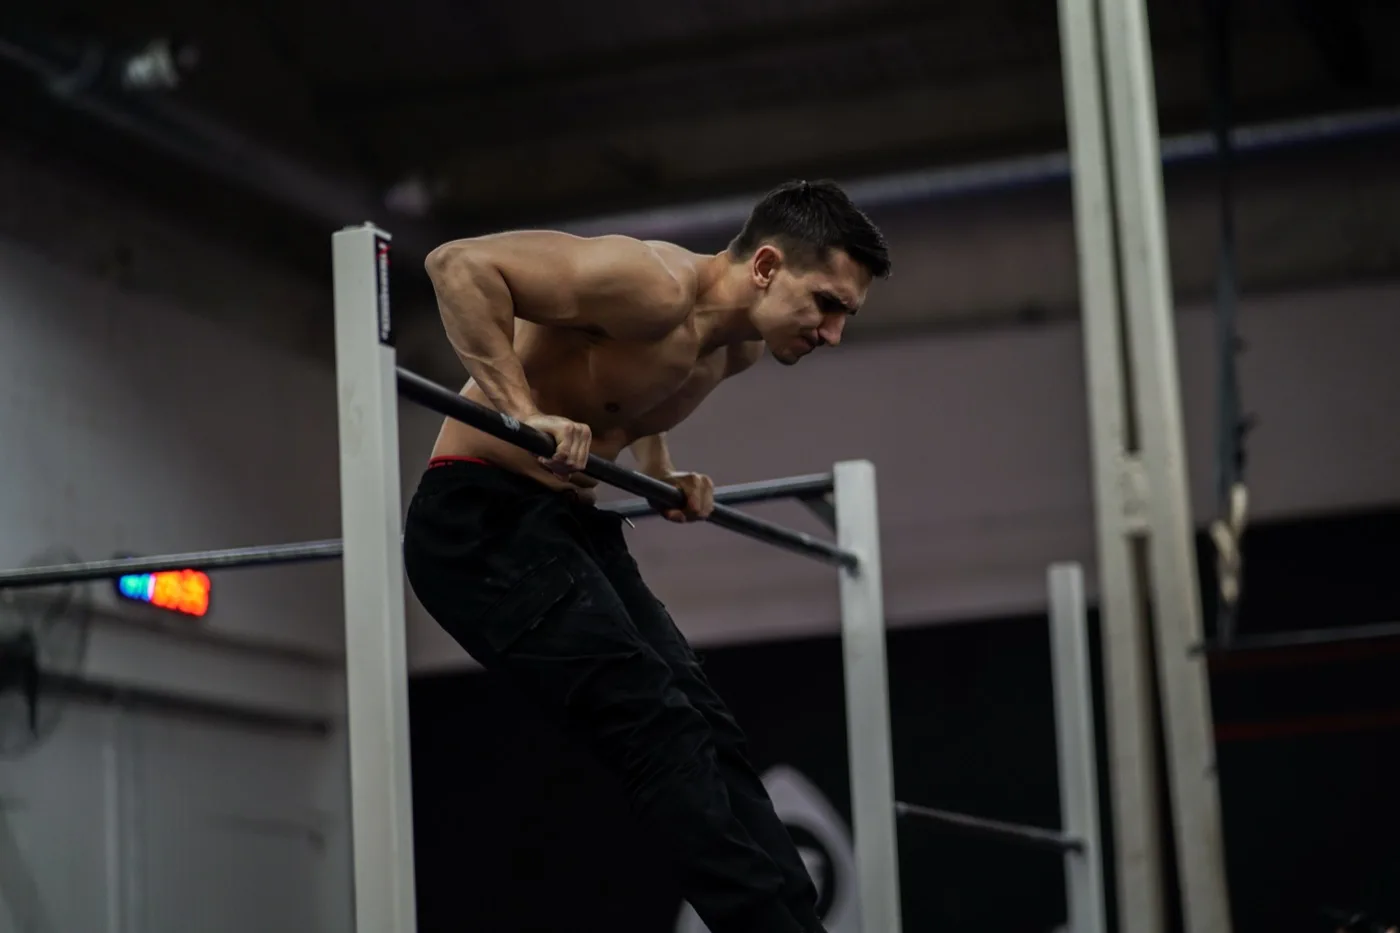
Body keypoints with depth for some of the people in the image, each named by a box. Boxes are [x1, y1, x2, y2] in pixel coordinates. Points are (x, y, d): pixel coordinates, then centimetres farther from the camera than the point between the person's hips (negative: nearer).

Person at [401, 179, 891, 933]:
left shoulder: (739, 346, 8)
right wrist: (525, 413, -32)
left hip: (568, 520, 10)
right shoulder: (655, 286, -21)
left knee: (706, 734, 1)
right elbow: (460, 263, -27)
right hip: (482, 518, -10)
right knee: (658, 731, -18)